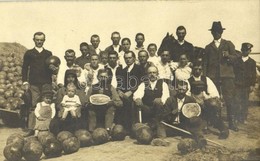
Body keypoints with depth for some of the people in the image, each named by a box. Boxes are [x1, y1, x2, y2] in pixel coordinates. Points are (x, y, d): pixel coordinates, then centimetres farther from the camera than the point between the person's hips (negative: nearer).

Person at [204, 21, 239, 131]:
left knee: (229, 99, -7)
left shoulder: (228, 44, 14)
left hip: (226, 75, -1)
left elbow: (235, 57, 6)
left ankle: (232, 123, -2)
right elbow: (205, 63, 15)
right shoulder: (208, 47, 19)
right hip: (213, 76, 2)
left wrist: (228, 56, -16)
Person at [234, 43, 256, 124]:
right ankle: (237, 117, 6)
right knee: (237, 102, -3)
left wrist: (252, 85, -4)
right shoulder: (237, 61, 9)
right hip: (237, 85, 0)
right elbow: (234, 72, 7)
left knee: (245, 102, 4)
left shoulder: (252, 62, 8)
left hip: (247, 86, 0)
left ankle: (244, 118, 11)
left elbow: (254, 75, 6)